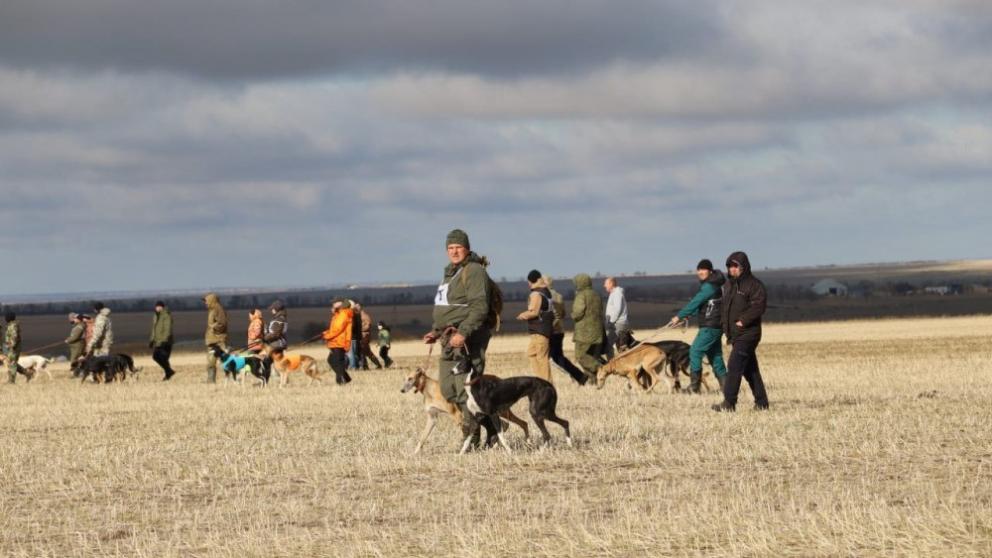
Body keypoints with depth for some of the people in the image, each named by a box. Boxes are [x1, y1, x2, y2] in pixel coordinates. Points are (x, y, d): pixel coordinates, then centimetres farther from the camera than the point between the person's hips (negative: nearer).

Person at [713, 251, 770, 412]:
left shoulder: (754, 285, -9)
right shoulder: (729, 285, 17)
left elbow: (759, 306, -19)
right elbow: (724, 305, 26)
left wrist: (743, 320, -21)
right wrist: (724, 321, 10)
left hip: (747, 334, -9)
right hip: (735, 335, 9)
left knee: (734, 366, -15)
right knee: (750, 369, 12)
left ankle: (729, 402, -16)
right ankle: (761, 402, 18)